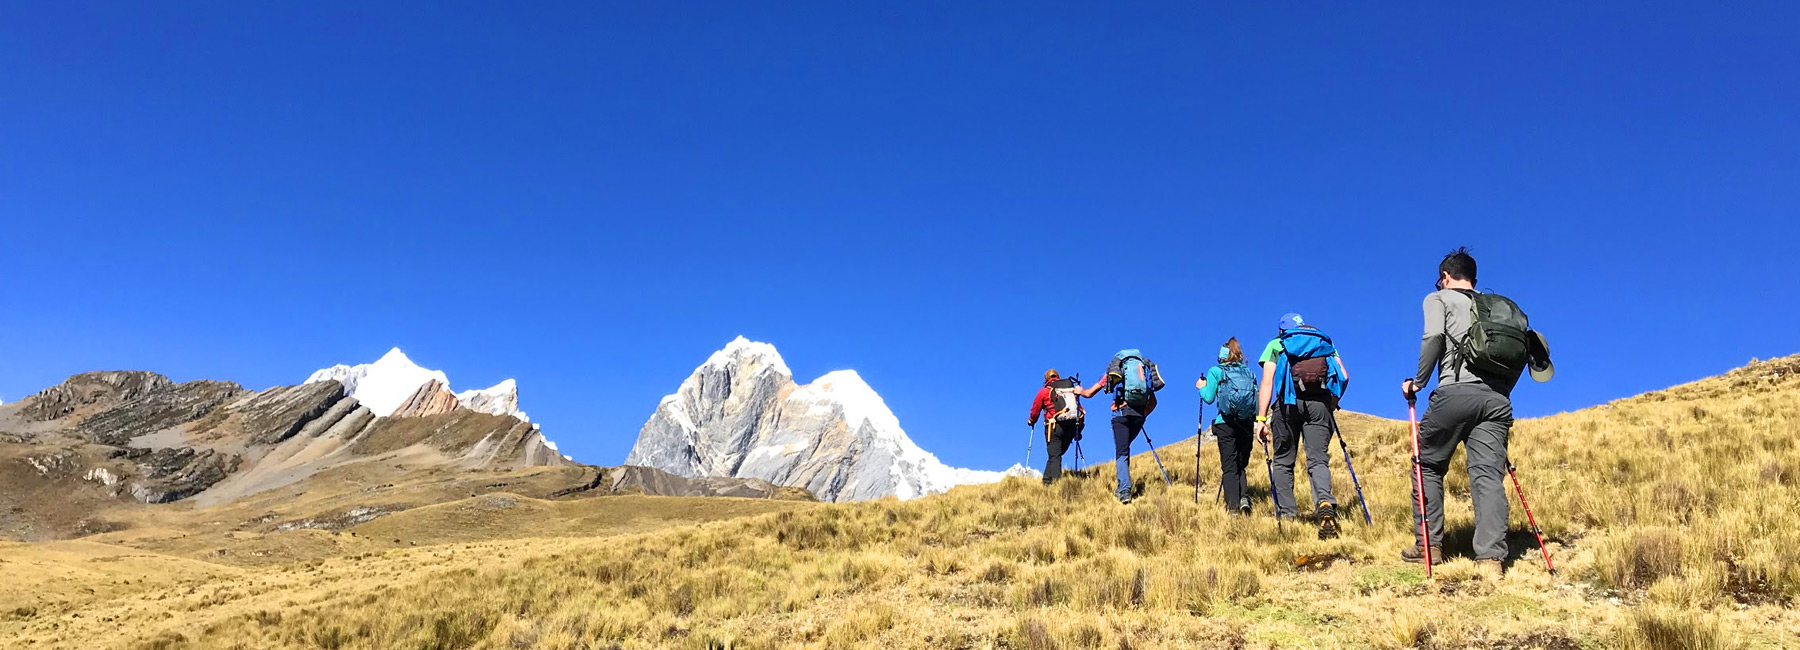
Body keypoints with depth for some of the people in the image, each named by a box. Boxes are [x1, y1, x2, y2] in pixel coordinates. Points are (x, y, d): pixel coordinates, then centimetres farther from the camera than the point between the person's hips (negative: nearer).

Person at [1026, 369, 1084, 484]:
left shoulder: (1044, 391, 7)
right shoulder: (1072, 389, 16)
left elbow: (1035, 410, 14)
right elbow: (1080, 408, 14)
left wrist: (1031, 421, 34)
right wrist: (1079, 428, 21)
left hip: (1055, 427, -4)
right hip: (1072, 426, 4)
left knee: (1054, 456, -5)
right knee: (1056, 454, 16)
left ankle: (1055, 480, -20)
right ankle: (1047, 479, 15)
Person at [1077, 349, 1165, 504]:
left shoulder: (1113, 371, 16)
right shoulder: (1144, 368, 22)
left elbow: (1089, 393, 19)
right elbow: (1153, 402, 17)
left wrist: (1080, 391, 40)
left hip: (1121, 413, -3)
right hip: (1139, 415, 3)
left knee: (1121, 452, -5)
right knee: (1124, 448, 20)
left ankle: (1125, 491, -20)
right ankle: (1123, 487, 16)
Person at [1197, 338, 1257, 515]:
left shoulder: (1215, 371, 3)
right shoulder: (1249, 372, 13)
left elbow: (1209, 398, -2)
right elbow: (1257, 402, 9)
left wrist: (1202, 387, 15)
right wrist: (1259, 421, 20)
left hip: (1225, 423, -3)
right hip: (1247, 425, 3)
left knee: (1229, 467, -1)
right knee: (1241, 465, 14)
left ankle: (1233, 506, -10)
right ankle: (1244, 498, -6)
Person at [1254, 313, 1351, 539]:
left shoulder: (1276, 344, 18)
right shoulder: (1325, 343, 25)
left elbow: (1267, 382, 4)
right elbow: (1344, 376, 11)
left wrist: (1261, 418, -1)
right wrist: (1332, 404, 24)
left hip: (1288, 403, -1)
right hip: (1319, 404, 1)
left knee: (1283, 461, 11)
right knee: (1318, 459, -3)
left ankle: (1286, 514, 7)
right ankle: (1325, 503, -30)